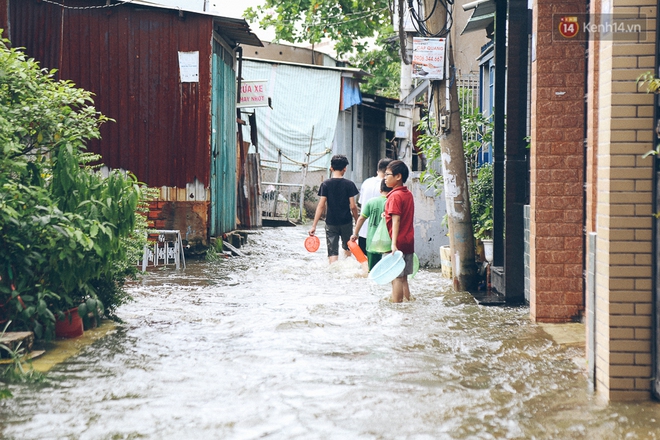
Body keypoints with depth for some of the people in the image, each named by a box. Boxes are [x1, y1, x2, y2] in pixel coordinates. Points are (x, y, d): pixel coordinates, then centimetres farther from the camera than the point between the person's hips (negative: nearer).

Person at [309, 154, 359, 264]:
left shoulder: (325, 184, -5)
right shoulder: (349, 184, -6)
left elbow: (321, 206, -9)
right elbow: (353, 206, -7)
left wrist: (314, 226, -7)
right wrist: (357, 221, 9)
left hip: (331, 223, -1)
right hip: (346, 222, 1)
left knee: (333, 253, -2)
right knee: (347, 247, 23)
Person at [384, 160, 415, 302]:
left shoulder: (395, 196, -14)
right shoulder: (408, 194, 11)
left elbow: (396, 221, -22)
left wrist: (393, 243, -26)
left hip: (398, 243, -8)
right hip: (409, 242, 8)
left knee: (396, 278, -5)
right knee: (403, 278, 12)